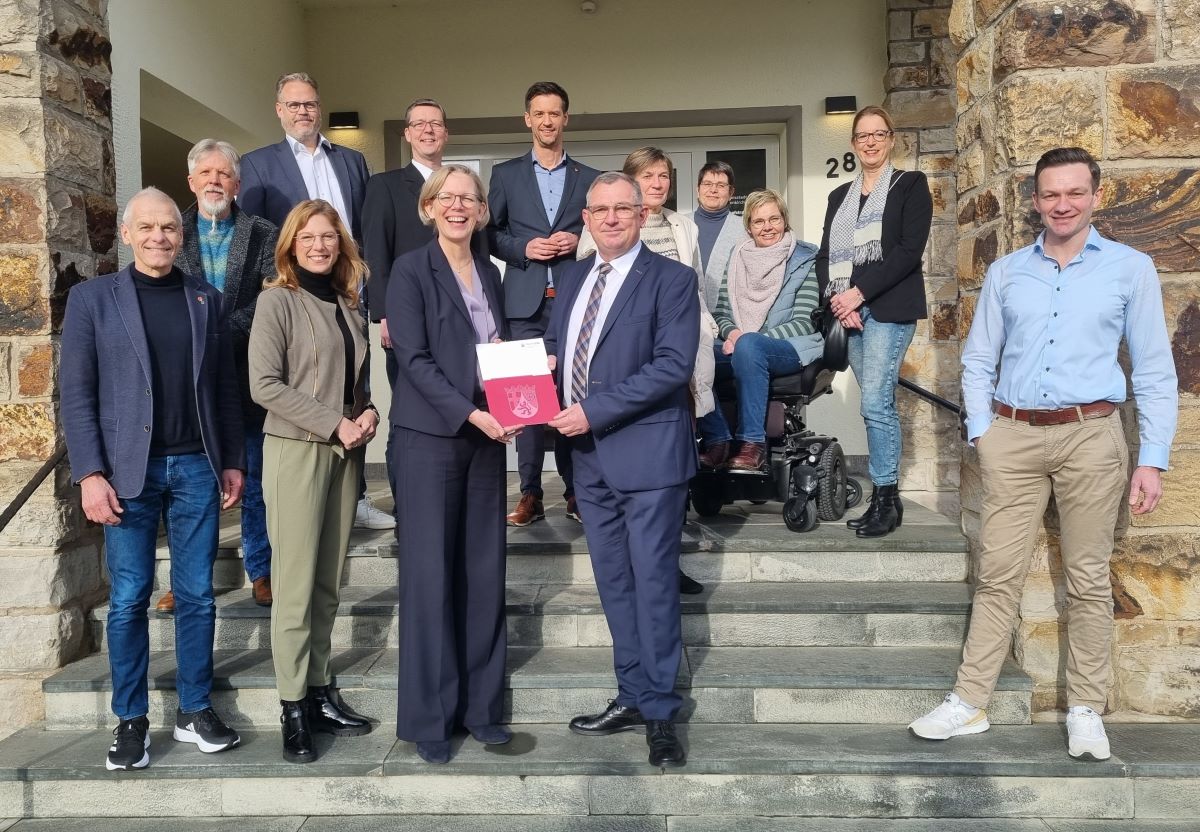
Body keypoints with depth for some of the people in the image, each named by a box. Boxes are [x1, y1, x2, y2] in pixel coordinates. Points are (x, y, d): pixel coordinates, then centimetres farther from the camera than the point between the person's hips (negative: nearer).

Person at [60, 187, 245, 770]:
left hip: (196, 467, 2)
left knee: (197, 595, 7)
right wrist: (90, 474, -9)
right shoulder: (92, 299, 3)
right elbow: (77, 393, -1)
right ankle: (131, 720, 17)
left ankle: (195, 711, 19)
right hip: (128, 470, -2)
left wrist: (232, 461, 6)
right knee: (129, 600, 4)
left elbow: (224, 388, 11)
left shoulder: (206, 300, 10)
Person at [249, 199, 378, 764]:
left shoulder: (346, 304, 13)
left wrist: (368, 414, -1)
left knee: (329, 583, 9)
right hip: (296, 450, -6)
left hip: (345, 453, 6)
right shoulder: (278, 300, -4)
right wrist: (335, 425, -15)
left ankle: (320, 694, 19)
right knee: (295, 584, -3)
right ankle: (293, 711, 6)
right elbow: (264, 384, -12)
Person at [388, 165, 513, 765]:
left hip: (486, 435, 5)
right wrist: (470, 413, -18)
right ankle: (429, 717, 11)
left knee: (485, 573, 7)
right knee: (430, 575, -1)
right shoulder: (410, 271, -3)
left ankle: (480, 705, 19)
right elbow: (414, 358, -10)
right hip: (429, 438, -5)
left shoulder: (489, 273, 15)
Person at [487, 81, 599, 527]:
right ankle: (530, 493, 6)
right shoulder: (505, 174, 11)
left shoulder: (589, 177, 13)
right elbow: (490, 234, 9)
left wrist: (578, 240, -8)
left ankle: (576, 490, 10)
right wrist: (523, 248, -9)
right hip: (526, 301, 0)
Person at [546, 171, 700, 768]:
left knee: (654, 584, 0)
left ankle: (660, 713, 13)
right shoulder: (574, 277, 14)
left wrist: (595, 410, -20)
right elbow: (554, 347, 19)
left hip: (647, 453, -6)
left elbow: (673, 365, -17)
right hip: (589, 455, 7)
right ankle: (633, 697, 27)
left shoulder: (671, 279, -6)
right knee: (614, 584, 14)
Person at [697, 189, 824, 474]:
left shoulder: (804, 260, 3)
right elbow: (721, 313, 15)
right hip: (739, 348, 4)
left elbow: (803, 321, -6)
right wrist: (732, 333, -10)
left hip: (790, 349, -4)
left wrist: (746, 338, -17)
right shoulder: (738, 259, 15)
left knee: (749, 346, -38)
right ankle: (717, 442, -18)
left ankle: (753, 444, -34)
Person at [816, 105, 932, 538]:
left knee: (874, 402, -14)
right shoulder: (839, 196, 19)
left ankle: (885, 499, -4)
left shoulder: (910, 185, 3)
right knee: (880, 404, 7)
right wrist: (835, 298, -6)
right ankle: (887, 501, 12)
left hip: (888, 308, -5)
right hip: (850, 313, 5)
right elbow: (825, 255, 12)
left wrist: (860, 292, -15)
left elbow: (910, 250, -9)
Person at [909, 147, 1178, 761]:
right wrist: (981, 431, 1)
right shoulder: (1006, 272, 10)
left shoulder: (1131, 269, 4)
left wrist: (1152, 459, -3)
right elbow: (978, 360, 12)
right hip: (1012, 436, 2)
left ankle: (1086, 709, 19)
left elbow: (1154, 371, 3)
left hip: (1090, 436, -1)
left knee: (1088, 579, 6)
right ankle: (969, 703, 10)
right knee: (998, 575, 4)